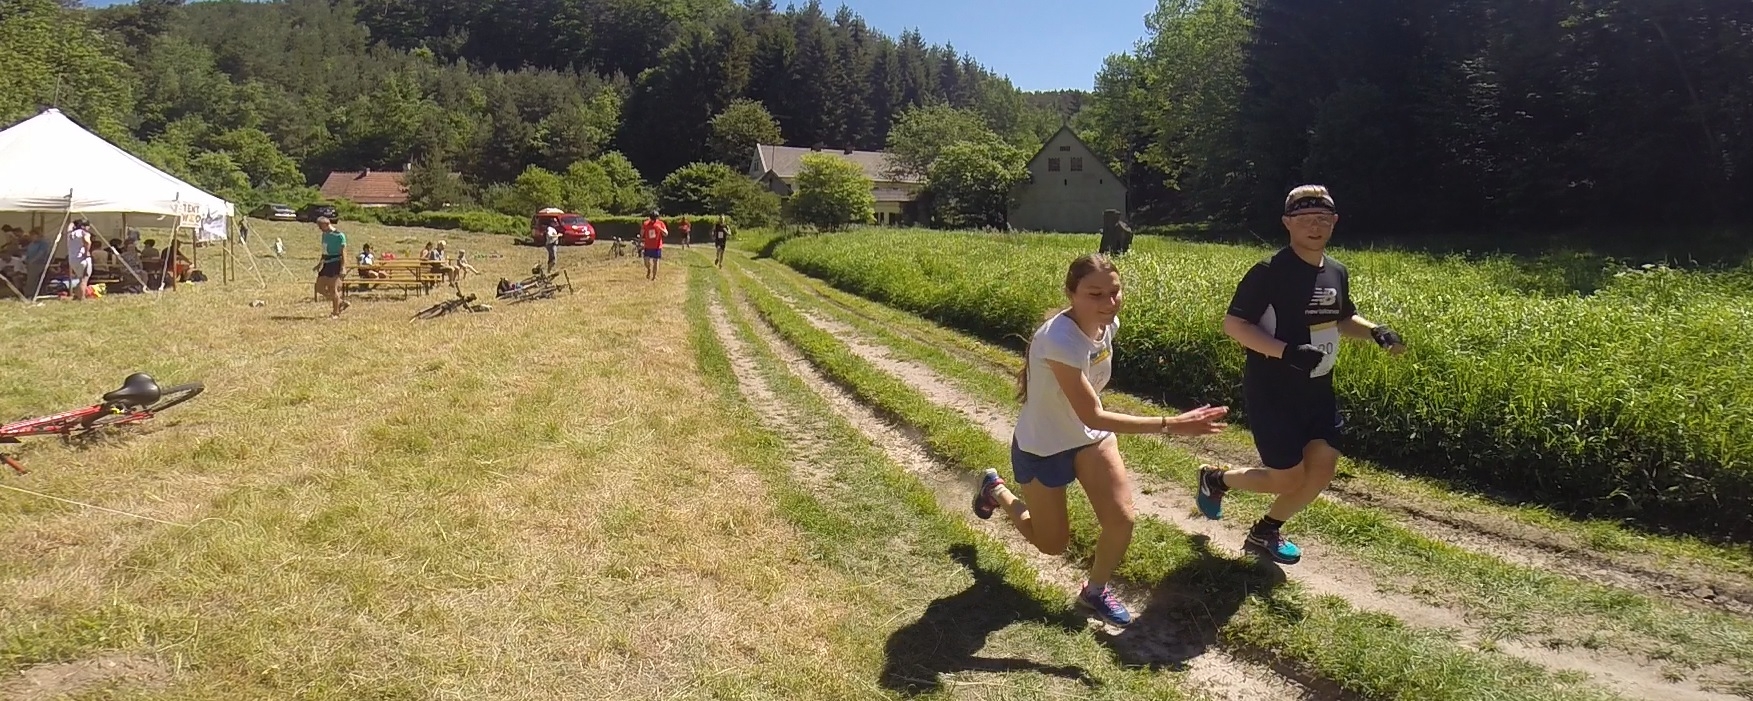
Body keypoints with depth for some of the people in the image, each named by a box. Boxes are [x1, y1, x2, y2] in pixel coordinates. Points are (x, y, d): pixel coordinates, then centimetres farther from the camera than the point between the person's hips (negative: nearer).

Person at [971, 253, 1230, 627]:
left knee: (1121, 519, -6)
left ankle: (1095, 591, 23)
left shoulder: (1108, 323, -13)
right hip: (1041, 447, -6)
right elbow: (1092, 416, -35)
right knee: (1052, 544, 10)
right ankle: (996, 490, 37)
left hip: (1088, 435, 6)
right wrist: (1169, 424, -36)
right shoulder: (1060, 341, -38)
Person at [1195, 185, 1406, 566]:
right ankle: (1215, 479, 25)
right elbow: (1232, 324, -20)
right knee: (1288, 479, -2)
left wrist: (1375, 331, -1)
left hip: (1316, 390, 8)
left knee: (1323, 468, 7)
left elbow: (1343, 319, 21)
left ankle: (1264, 533, 25)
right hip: (1272, 392, -7)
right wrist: (1287, 352, -31)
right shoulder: (1270, 272, -19)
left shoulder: (1336, 272, 5)